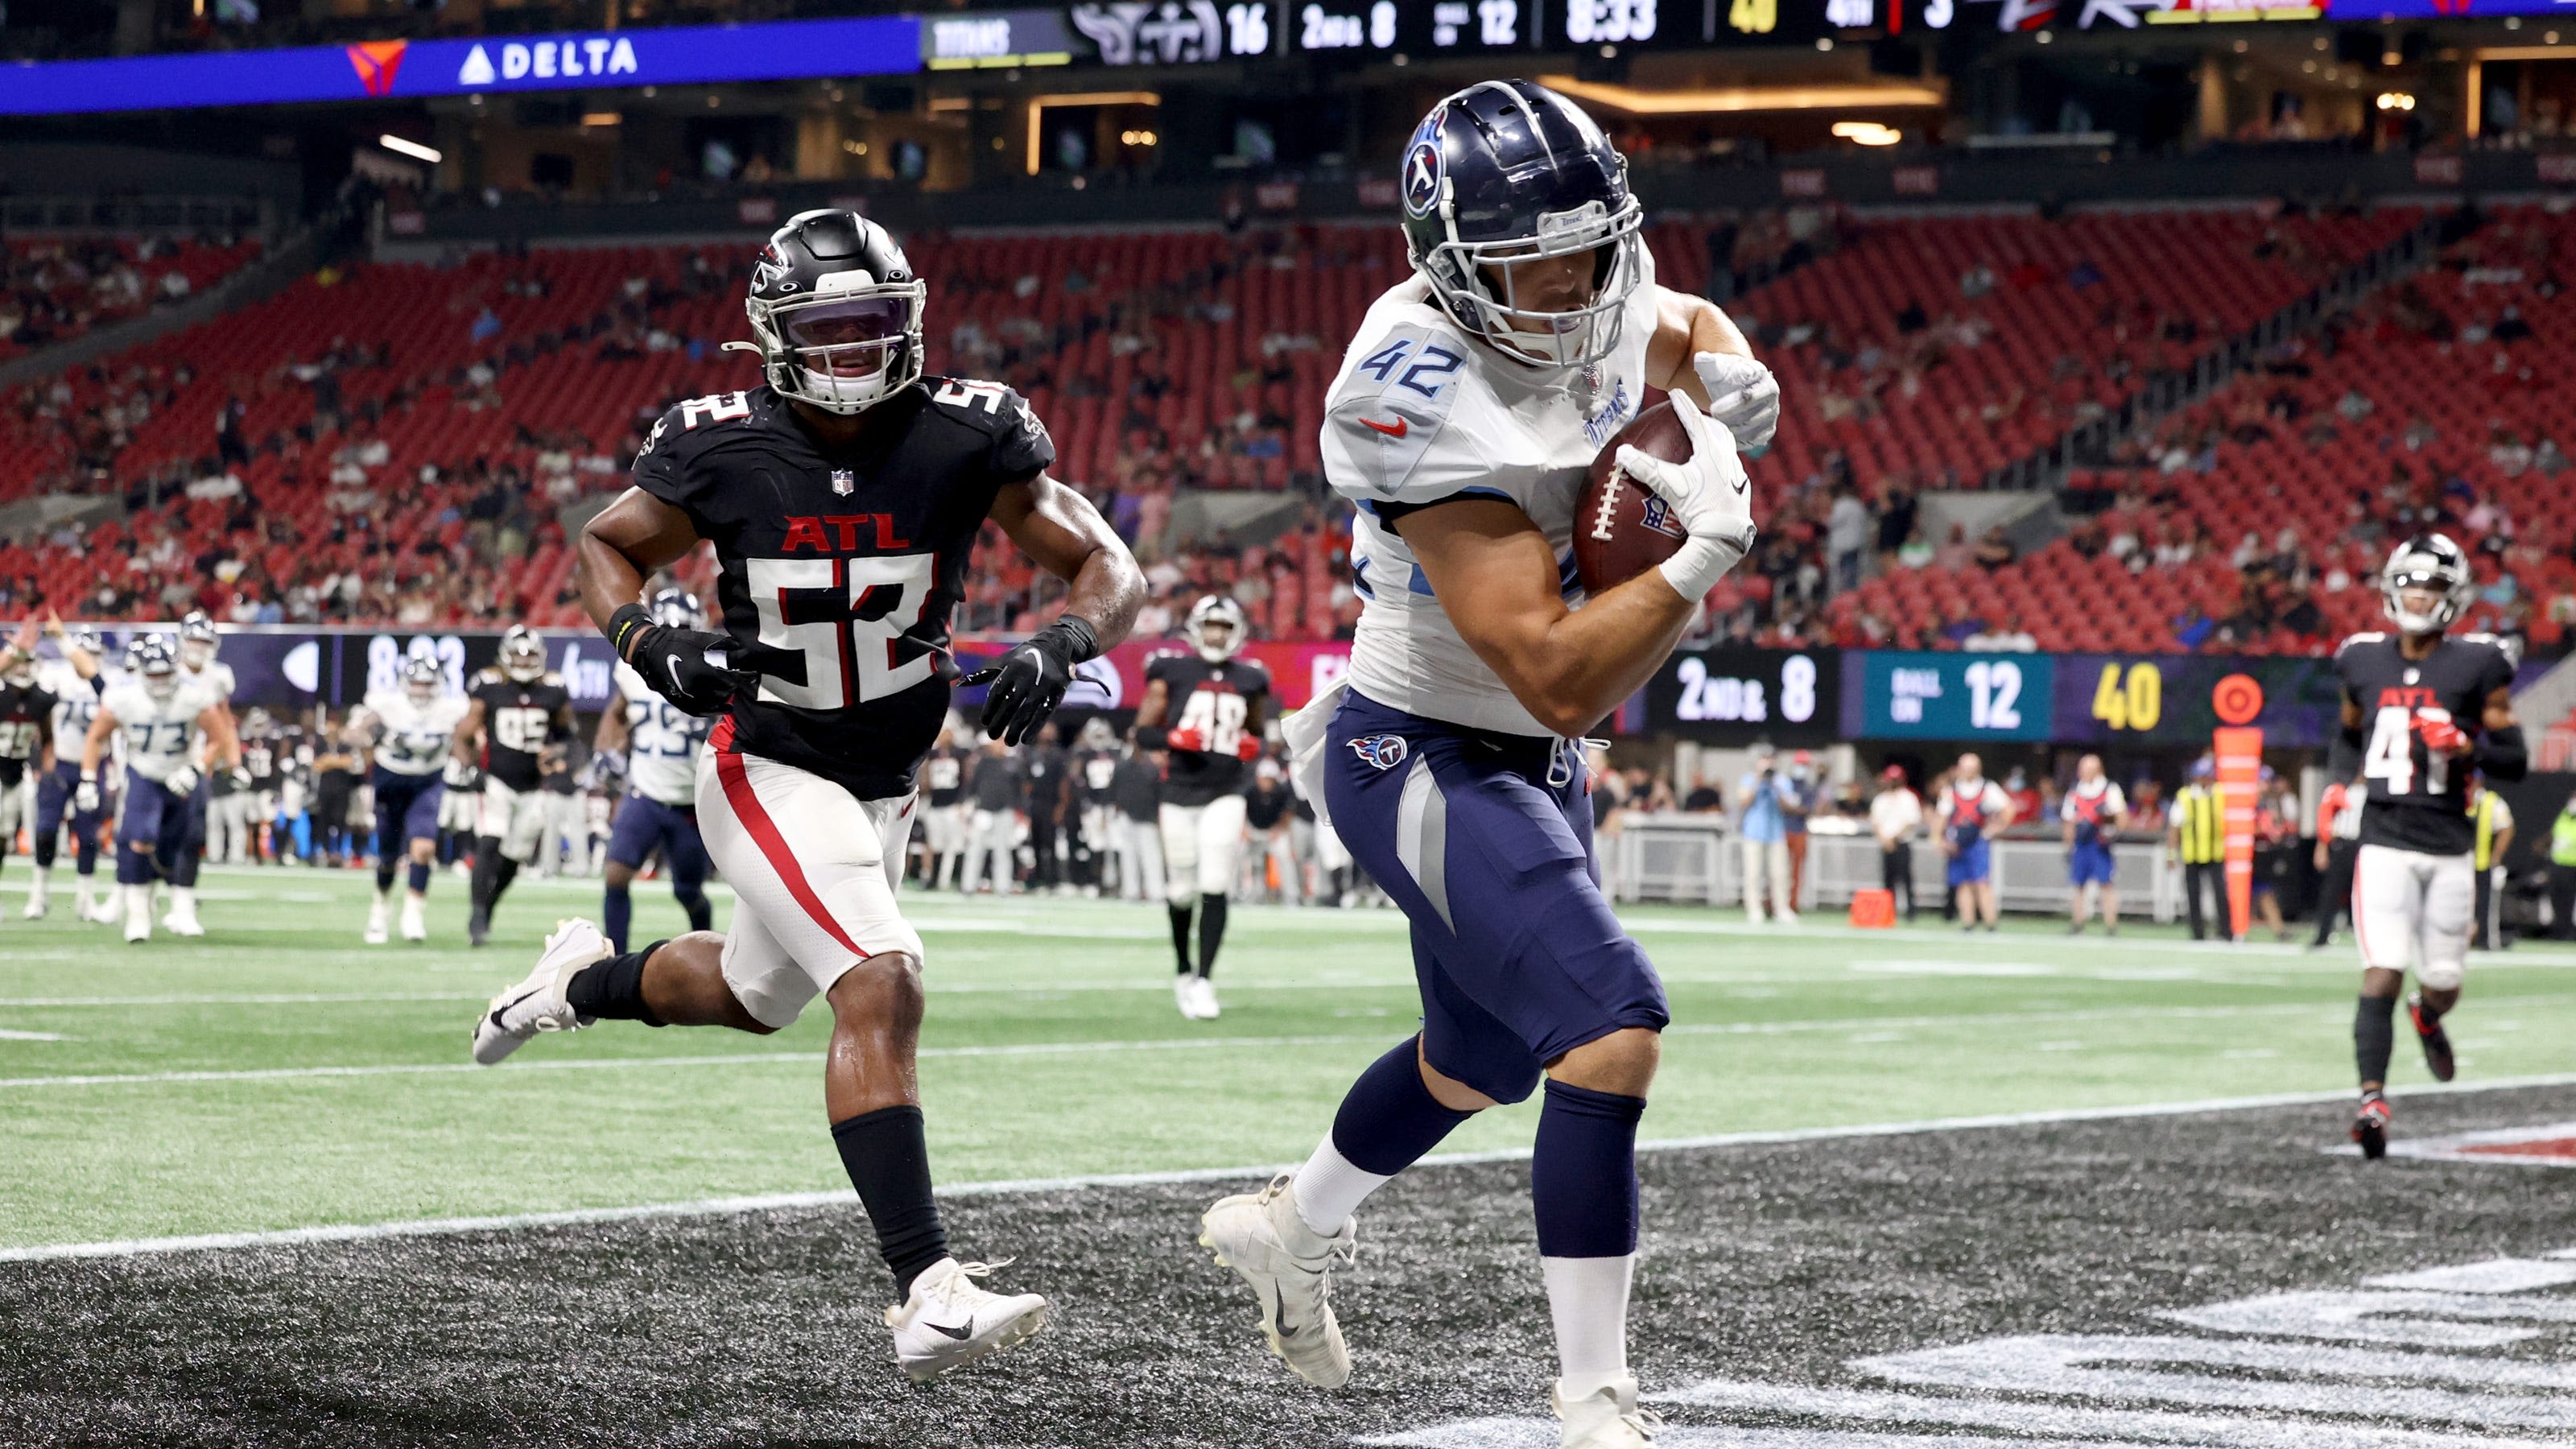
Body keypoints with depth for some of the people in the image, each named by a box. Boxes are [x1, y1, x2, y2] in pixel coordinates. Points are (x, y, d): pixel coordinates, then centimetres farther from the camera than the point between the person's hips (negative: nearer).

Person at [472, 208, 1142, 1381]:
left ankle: (582, 979, 58)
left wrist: (1060, 646, -32)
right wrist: (647, 644, -18)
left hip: (882, 789, 5)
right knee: (881, 991, -25)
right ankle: (929, 1295, -29)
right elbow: (602, 548, 2)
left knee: (753, 995, 27)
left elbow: (1108, 569, -10)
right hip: (769, 776, -5)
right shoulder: (720, 450, -16)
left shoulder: (964, 437, -15)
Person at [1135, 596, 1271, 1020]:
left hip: (1225, 794, 1)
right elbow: (1143, 731, 2)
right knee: (1182, 889, 6)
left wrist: (1253, 746, 1)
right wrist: (1173, 738, -17)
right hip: (1180, 792, -1)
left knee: (1215, 888, -11)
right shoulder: (1171, 673, 1)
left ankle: (1204, 982, -10)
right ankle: (1183, 969, 30)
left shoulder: (1249, 680, 9)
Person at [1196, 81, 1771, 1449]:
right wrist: (1710, 545, -32)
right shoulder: (1426, 401, -31)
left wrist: (1725, 386, -4)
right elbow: (1563, 680, -33)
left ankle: (1291, 1230, 54)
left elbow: (1695, 335, 19)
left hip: (1526, 768, 9)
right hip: (1425, 761, -9)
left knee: (1483, 1058, 28)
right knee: (1611, 1035, -24)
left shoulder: (1597, 301, -8)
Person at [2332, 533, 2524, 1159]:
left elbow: (2516, 760, -3)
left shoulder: (2477, 666, -3)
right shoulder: (2363, 661, 6)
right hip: (2385, 842, 0)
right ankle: (2372, 1098, -17)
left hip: (2450, 848, 0)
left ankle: (2427, 1016, 46)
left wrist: (2467, 748, -17)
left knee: (2443, 985, 10)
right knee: (2382, 973, -15)